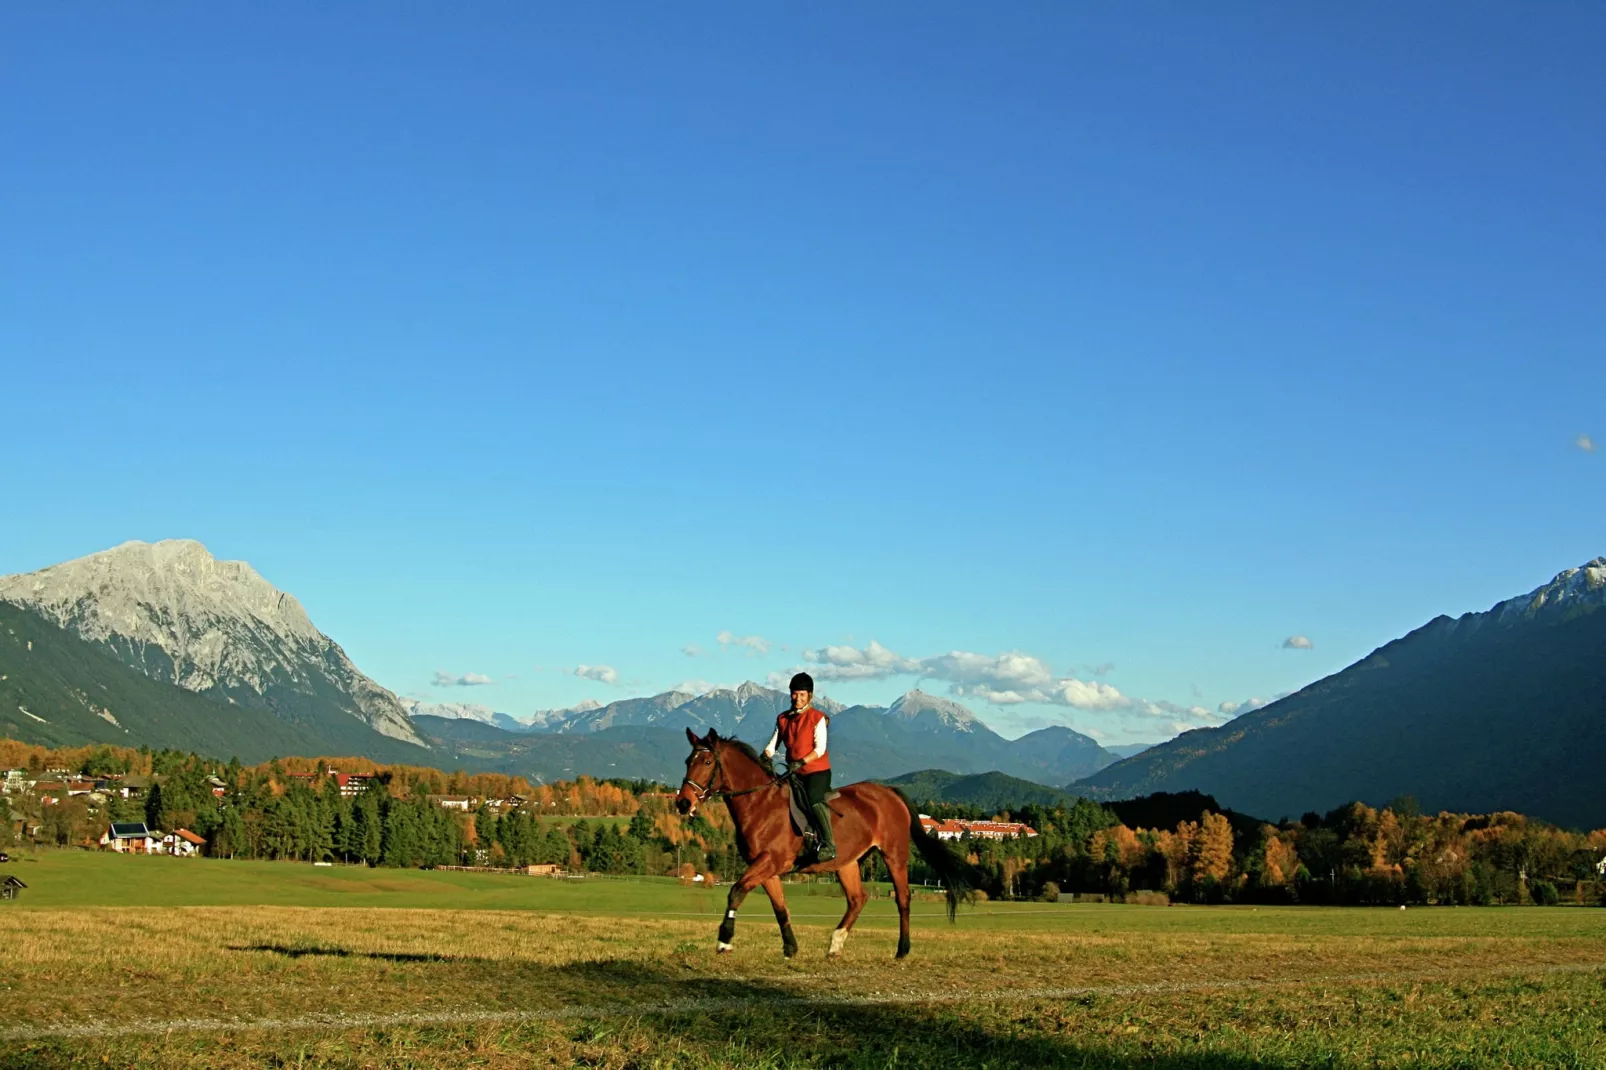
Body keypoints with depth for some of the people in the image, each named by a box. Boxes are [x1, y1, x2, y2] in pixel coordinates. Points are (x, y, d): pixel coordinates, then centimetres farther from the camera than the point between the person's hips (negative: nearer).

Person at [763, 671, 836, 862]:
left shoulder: (817, 718, -6)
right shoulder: (783, 719, 9)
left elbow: (820, 749, -13)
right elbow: (772, 745, 7)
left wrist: (801, 762, -25)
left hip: (817, 770, -7)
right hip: (794, 773, 7)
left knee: (814, 800, -26)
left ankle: (829, 845, -32)